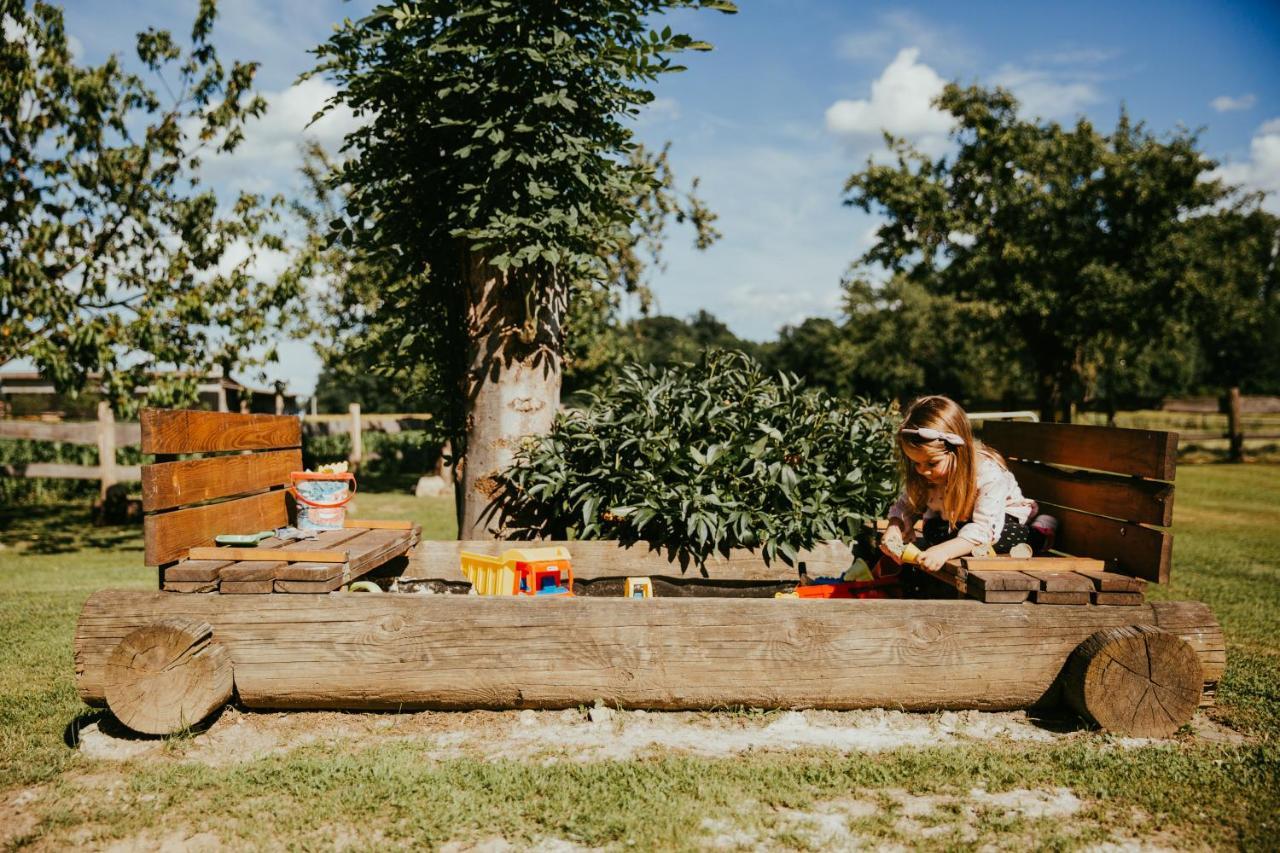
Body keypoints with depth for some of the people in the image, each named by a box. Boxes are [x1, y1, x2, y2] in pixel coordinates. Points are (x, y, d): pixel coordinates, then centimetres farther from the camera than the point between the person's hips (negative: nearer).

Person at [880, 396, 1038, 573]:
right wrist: (894, 528, -32)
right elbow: (907, 506, -8)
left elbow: (984, 529, -40)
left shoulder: (989, 475, -35)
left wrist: (944, 550, -55)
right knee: (930, 529, -28)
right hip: (951, 521, 5)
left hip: (998, 518, -4)